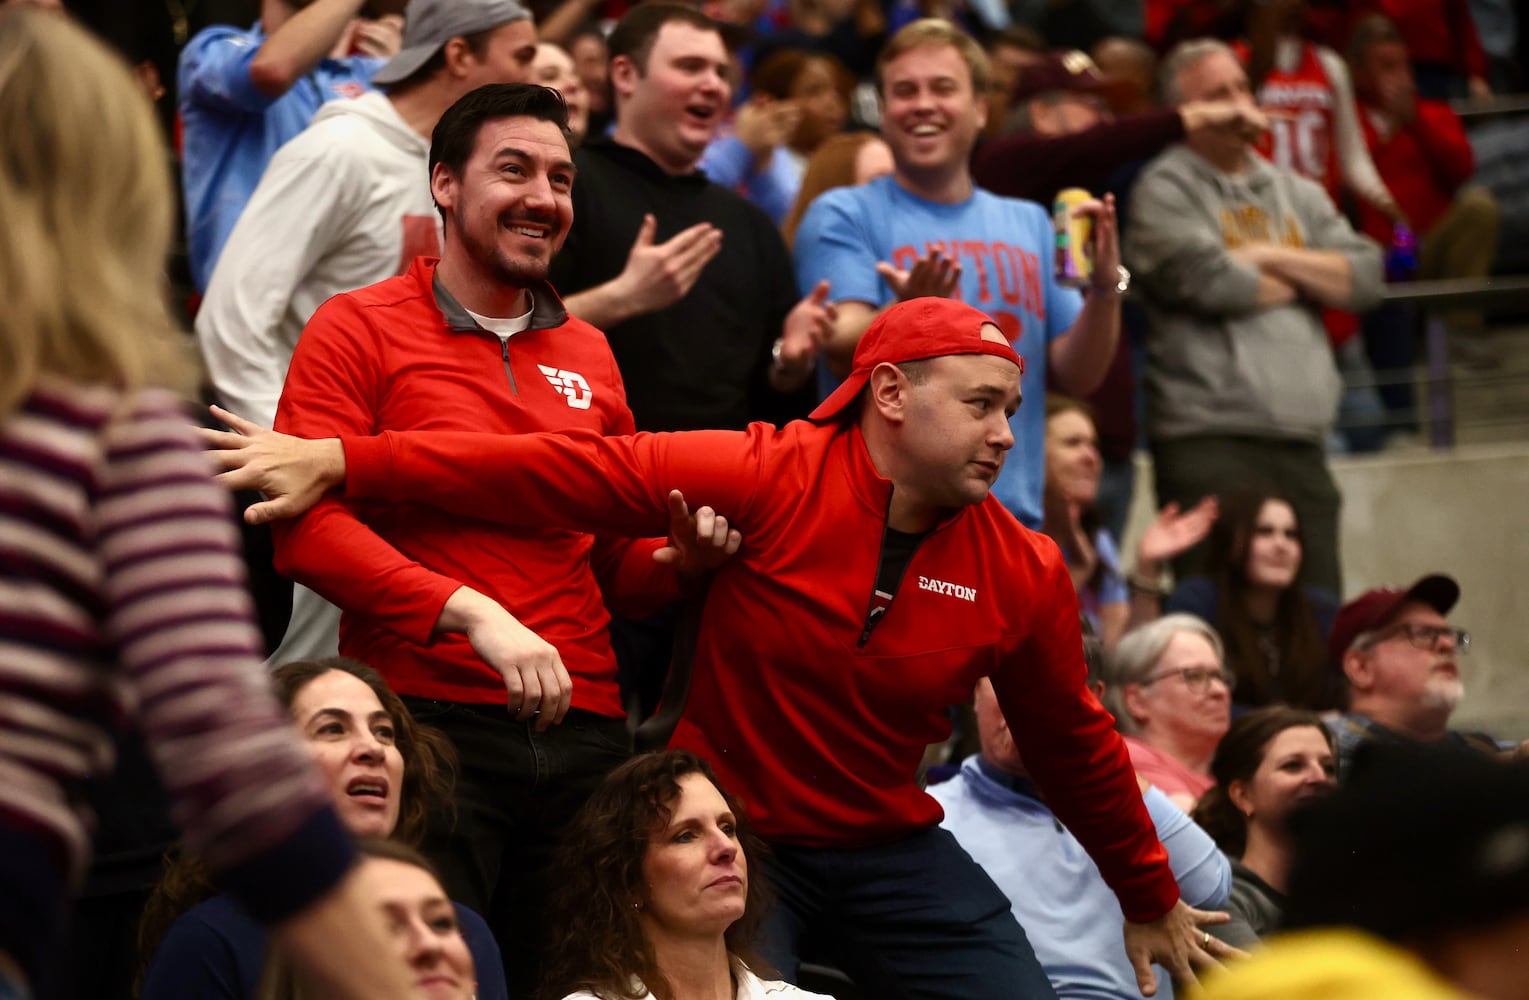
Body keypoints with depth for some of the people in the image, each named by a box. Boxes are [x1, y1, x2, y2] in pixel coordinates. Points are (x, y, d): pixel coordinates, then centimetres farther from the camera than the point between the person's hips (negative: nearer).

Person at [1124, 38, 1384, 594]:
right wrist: (1307, 282, 4)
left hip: (1300, 442, 6)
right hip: (1209, 438, -6)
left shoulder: (1296, 194, 21)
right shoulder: (1167, 189, 2)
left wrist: (1271, 258, -1)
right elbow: (1208, 279, -14)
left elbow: (1365, 277, 11)